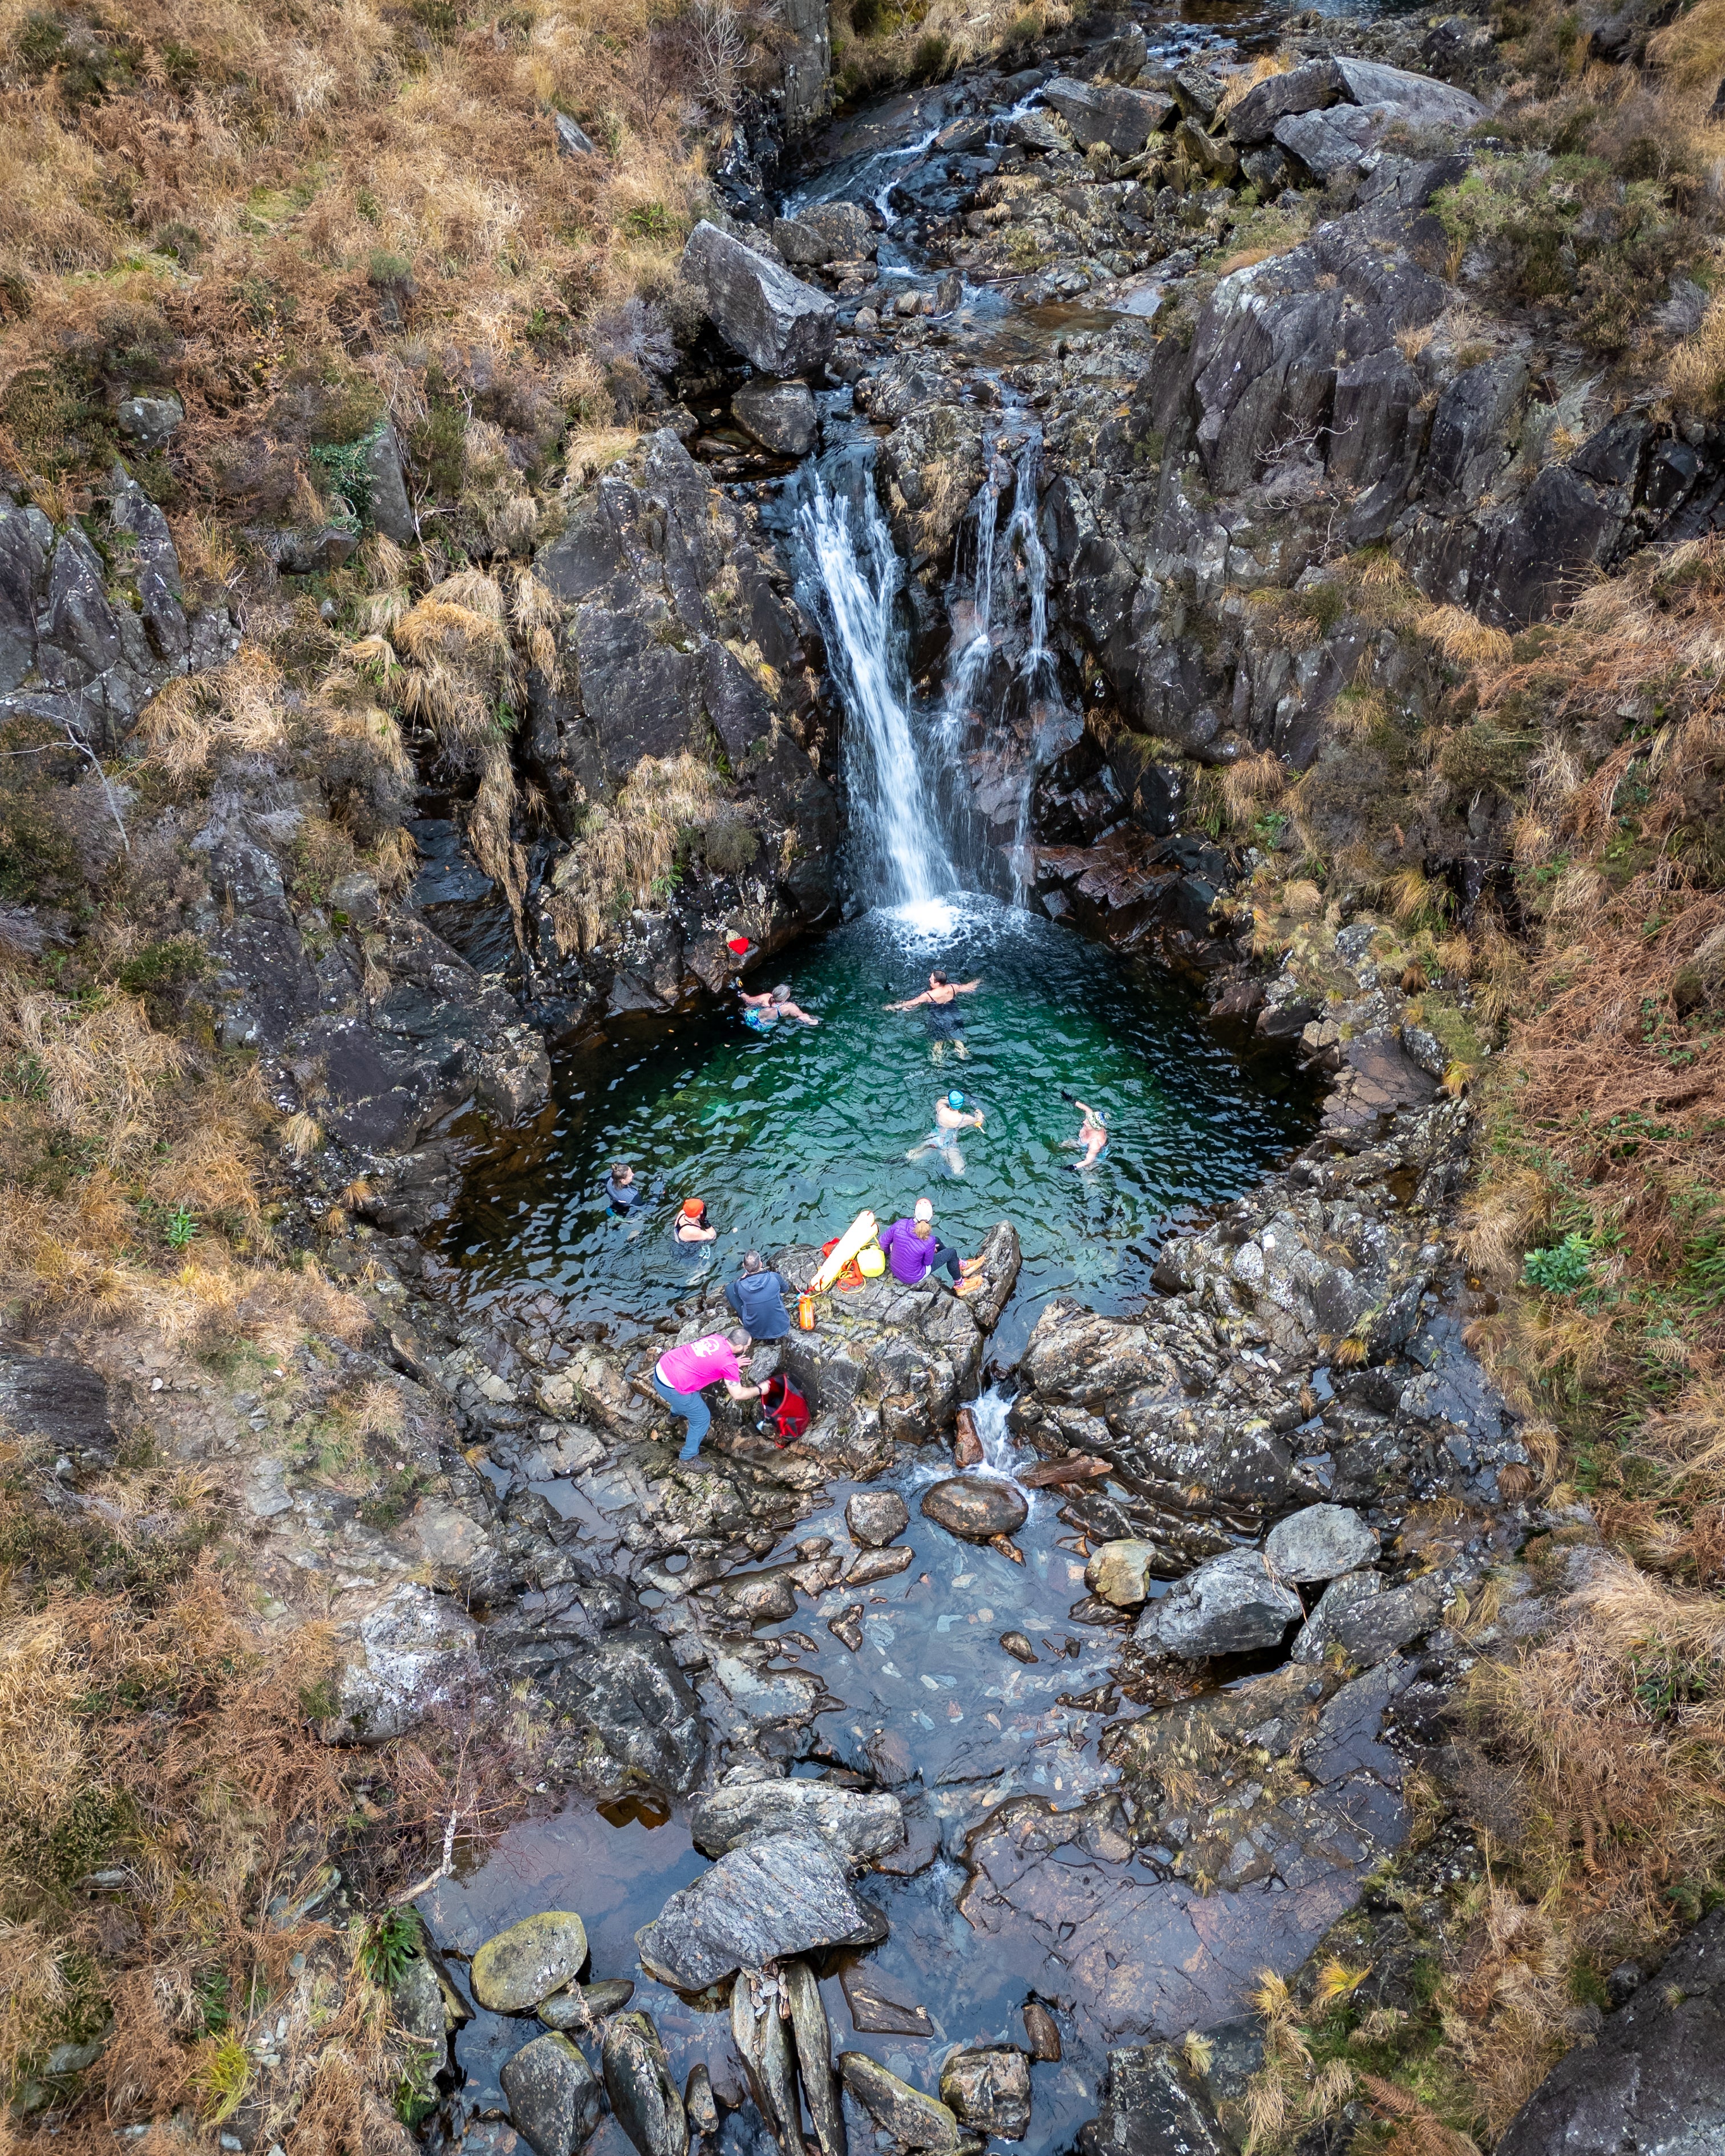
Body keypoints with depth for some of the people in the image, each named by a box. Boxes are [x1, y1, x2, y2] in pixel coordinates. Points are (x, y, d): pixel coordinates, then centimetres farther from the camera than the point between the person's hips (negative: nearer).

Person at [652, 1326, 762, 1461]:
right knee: (702, 1418, 10)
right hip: (671, 1387, -8)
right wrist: (759, 1390, 7)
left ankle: (676, 1414, 67)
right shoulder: (729, 1363, -16)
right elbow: (738, 1395, -7)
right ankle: (687, 1458, 25)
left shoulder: (717, 1338, 5)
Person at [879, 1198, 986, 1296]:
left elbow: (884, 1242, -10)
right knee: (951, 1252, 12)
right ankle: (960, 1285, 37)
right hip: (913, 1278, -5)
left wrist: (889, 1252, 11)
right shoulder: (929, 1242, -33)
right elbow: (928, 1262, -14)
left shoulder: (900, 1225, -26)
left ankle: (961, 1265, 43)